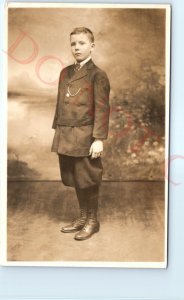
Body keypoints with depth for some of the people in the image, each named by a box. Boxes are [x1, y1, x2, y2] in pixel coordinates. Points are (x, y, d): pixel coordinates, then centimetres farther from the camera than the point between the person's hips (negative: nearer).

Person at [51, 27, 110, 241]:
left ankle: (92, 220, 21)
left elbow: (102, 108, -11)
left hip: (85, 138, -6)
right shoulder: (65, 73, 15)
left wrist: (99, 139, -16)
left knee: (88, 180, 3)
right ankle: (83, 217, 31)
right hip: (66, 137, 7)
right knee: (74, 180, 15)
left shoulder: (97, 75, -6)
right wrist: (58, 131, 14)